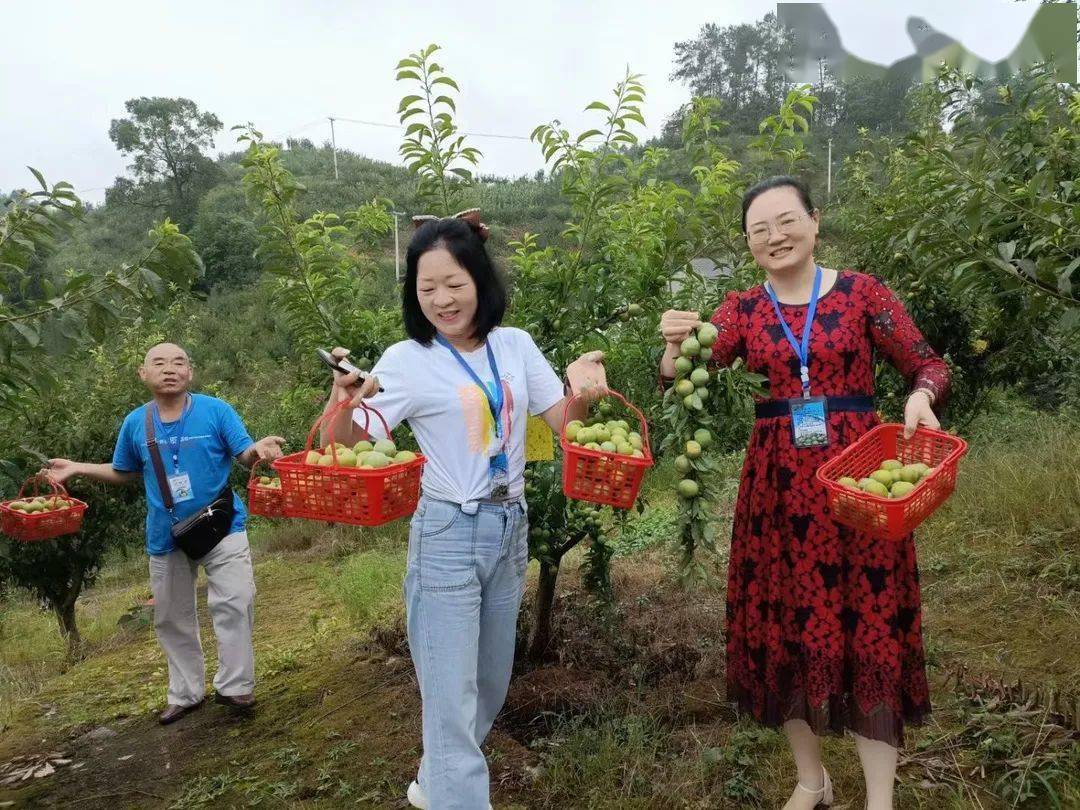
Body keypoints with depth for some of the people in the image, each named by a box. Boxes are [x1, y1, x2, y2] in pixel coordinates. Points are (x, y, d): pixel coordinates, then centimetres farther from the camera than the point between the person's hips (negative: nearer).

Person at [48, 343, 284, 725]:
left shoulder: (216, 410, -9)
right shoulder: (135, 423, 2)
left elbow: (244, 454, -11)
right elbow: (123, 472, 16)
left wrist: (258, 449, -34)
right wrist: (78, 468, 4)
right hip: (166, 536, 4)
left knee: (234, 604, -11)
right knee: (171, 618, 14)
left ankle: (234, 686, 5)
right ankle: (186, 693, 31)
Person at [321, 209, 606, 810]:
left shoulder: (515, 345, 1)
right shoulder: (407, 360, -9)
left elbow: (565, 423, 4)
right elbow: (341, 445, -14)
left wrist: (581, 388, -18)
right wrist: (342, 401, -35)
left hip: (511, 528, 5)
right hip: (448, 535, -5)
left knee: (492, 682, 19)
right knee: (452, 695, -3)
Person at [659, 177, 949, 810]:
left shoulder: (861, 292, 0)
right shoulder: (742, 310, 5)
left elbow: (929, 365, 0)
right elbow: (683, 382, -5)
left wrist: (922, 395, -22)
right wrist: (676, 347, -26)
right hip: (777, 483, 2)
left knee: (871, 631, 2)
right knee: (787, 629, 10)